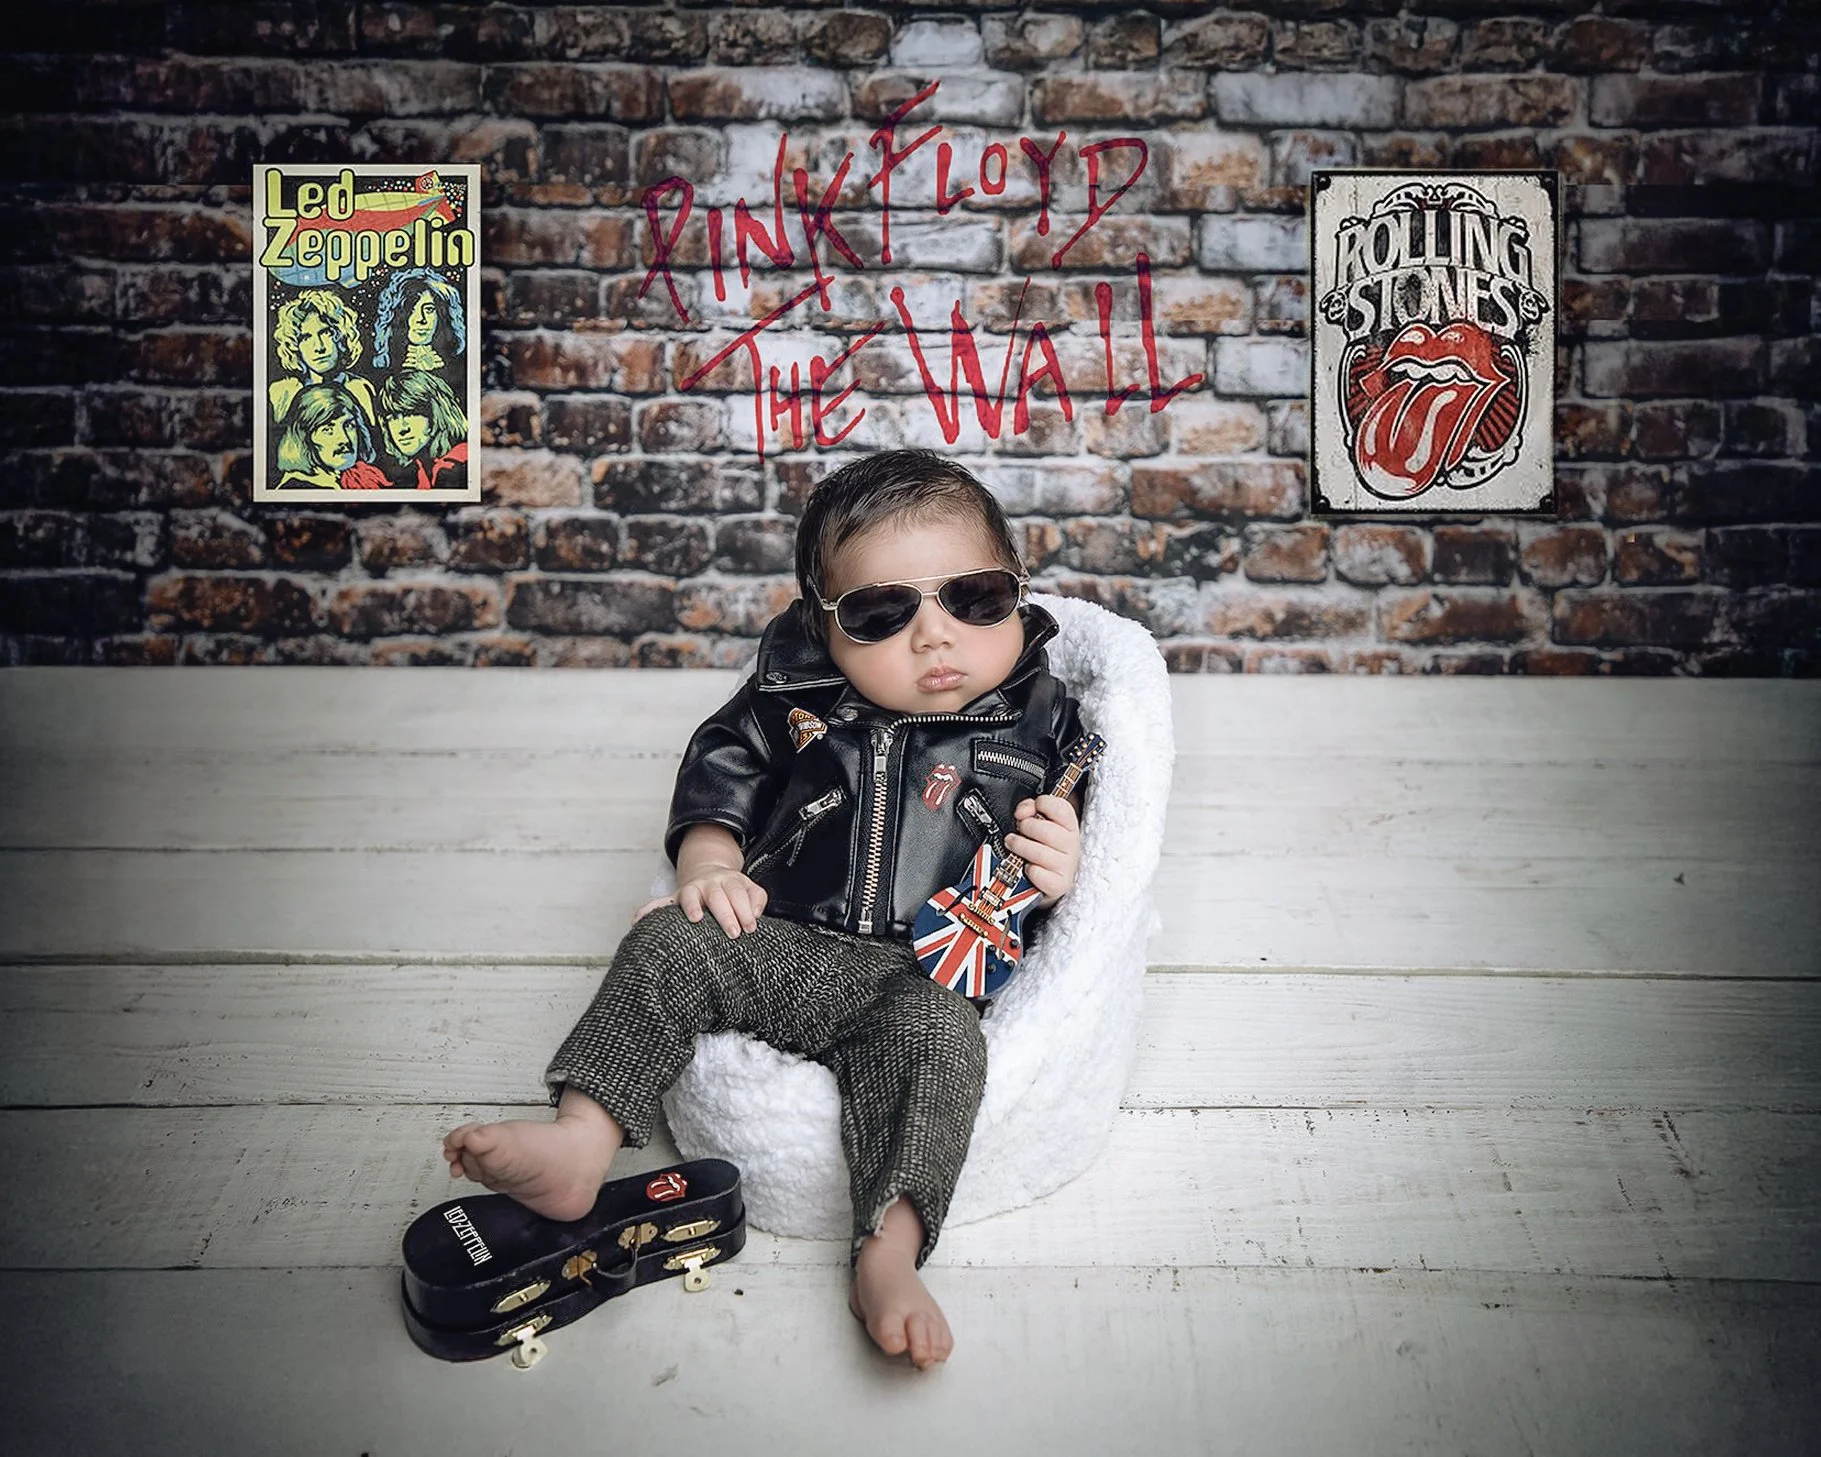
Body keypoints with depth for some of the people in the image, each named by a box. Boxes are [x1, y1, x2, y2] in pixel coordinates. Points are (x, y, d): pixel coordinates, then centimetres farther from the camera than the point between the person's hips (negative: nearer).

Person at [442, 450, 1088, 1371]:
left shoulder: (1042, 725, 3)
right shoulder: (797, 691, 4)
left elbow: (1070, 849, 12)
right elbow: (722, 764, 16)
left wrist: (1065, 871, -13)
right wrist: (710, 860, -1)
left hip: (924, 976, -2)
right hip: (773, 941, 3)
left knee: (937, 1035, -32)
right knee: (669, 944, -18)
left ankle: (887, 1258, -31)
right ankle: (580, 1143, -19)